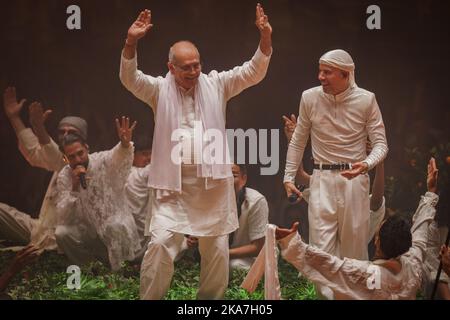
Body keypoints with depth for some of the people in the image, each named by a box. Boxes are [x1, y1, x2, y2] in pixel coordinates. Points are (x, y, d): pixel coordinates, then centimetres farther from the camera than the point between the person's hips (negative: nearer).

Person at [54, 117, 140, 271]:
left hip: (115, 222, -3)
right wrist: (74, 188, -27)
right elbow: (64, 219, -14)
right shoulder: (64, 177, -6)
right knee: (61, 233, -24)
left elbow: (119, 156, -38)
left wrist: (125, 144, -63)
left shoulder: (103, 161, -12)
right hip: (88, 228, 3)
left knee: (115, 227, -36)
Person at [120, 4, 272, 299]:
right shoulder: (160, 89, 3)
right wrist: (131, 43, -29)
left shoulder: (216, 85, 6)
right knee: (161, 244, -11)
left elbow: (254, 72, -1)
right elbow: (129, 78, -12)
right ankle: (149, 297, 1)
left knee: (217, 249, 9)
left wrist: (265, 38, -17)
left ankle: (211, 298, 25)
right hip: (173, 182, -2)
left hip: (212, 182, 2)